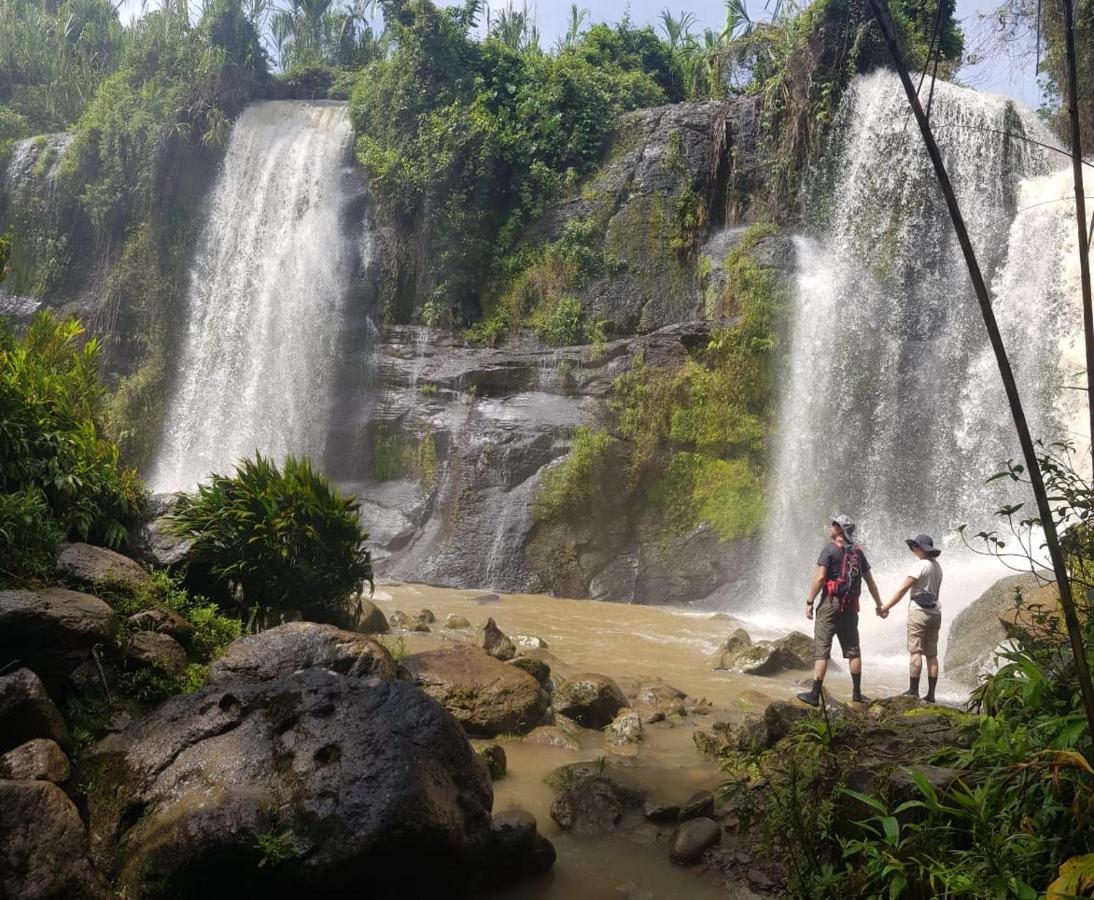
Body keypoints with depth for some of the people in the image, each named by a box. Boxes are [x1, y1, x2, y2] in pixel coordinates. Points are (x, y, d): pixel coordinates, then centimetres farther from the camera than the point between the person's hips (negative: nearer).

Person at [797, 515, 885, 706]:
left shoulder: (830, 548, -7)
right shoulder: (858, 551, 11)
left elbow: (820, 577, -14)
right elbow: (869, 580, 15)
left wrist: (810, 601, -11)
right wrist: (878, 603, 24)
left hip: (831, 603, -6)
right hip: (851, 606, 6)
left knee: (821, 649, -5)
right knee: (853, 650, 12)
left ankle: (815, 694, -7)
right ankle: (857, 693, 16)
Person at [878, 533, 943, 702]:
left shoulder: (920, 565, -11)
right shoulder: (937, 566, 12)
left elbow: (903, 589, -13)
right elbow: (935, 591, 15)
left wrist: (886, 607, -8)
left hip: (919, 612, -7)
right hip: (935, 613, 8)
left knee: (915, 652, -7)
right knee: (932, 654, 6)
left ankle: (913, 690, -9)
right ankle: (931, 694, 7)